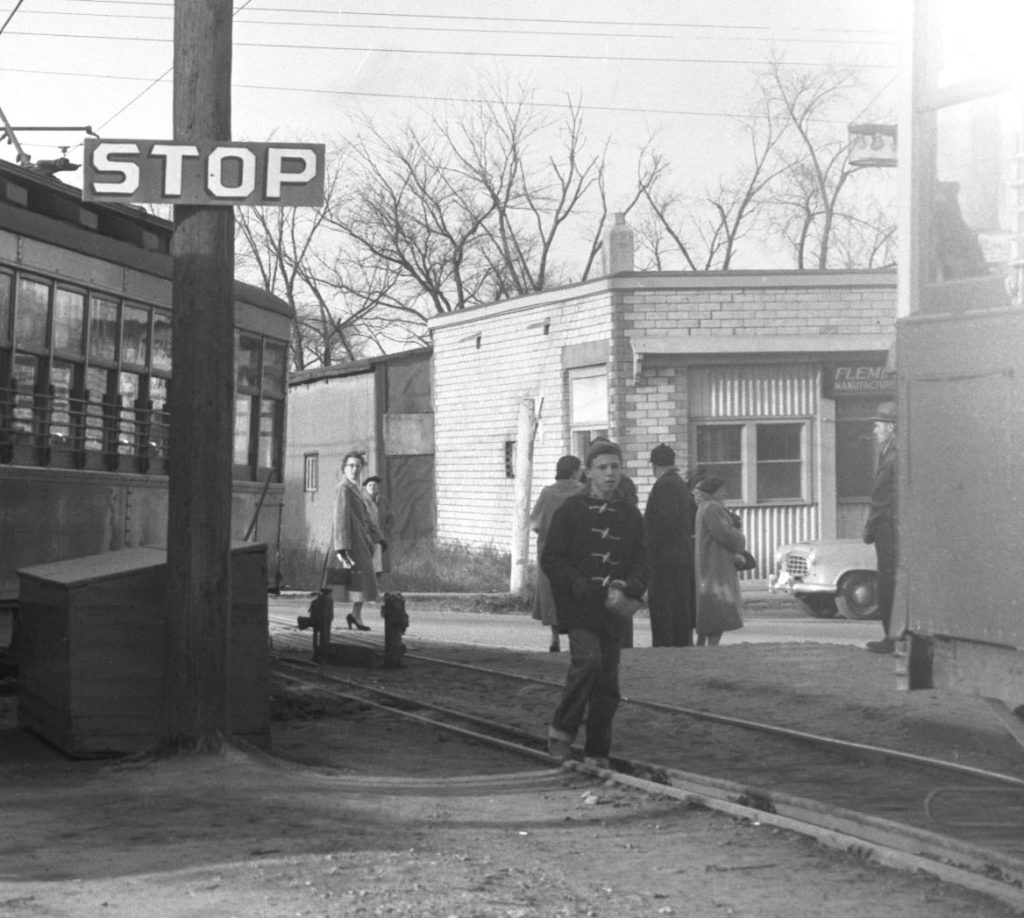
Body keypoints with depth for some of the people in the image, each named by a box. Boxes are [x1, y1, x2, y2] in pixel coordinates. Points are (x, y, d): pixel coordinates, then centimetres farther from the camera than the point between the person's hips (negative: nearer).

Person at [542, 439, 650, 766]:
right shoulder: (571, 510, 0)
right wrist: (580, 586, -16)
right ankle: (561, 730, -10)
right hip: (579, 607, -4)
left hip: (614, 610, 4)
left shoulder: (630, 515, 12)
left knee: (607, 683, 5)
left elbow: (642, 561, 13)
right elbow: (551, 558, -2)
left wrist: (630, 586, -9)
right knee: (587, 660, -25)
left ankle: (598, 753, 15)